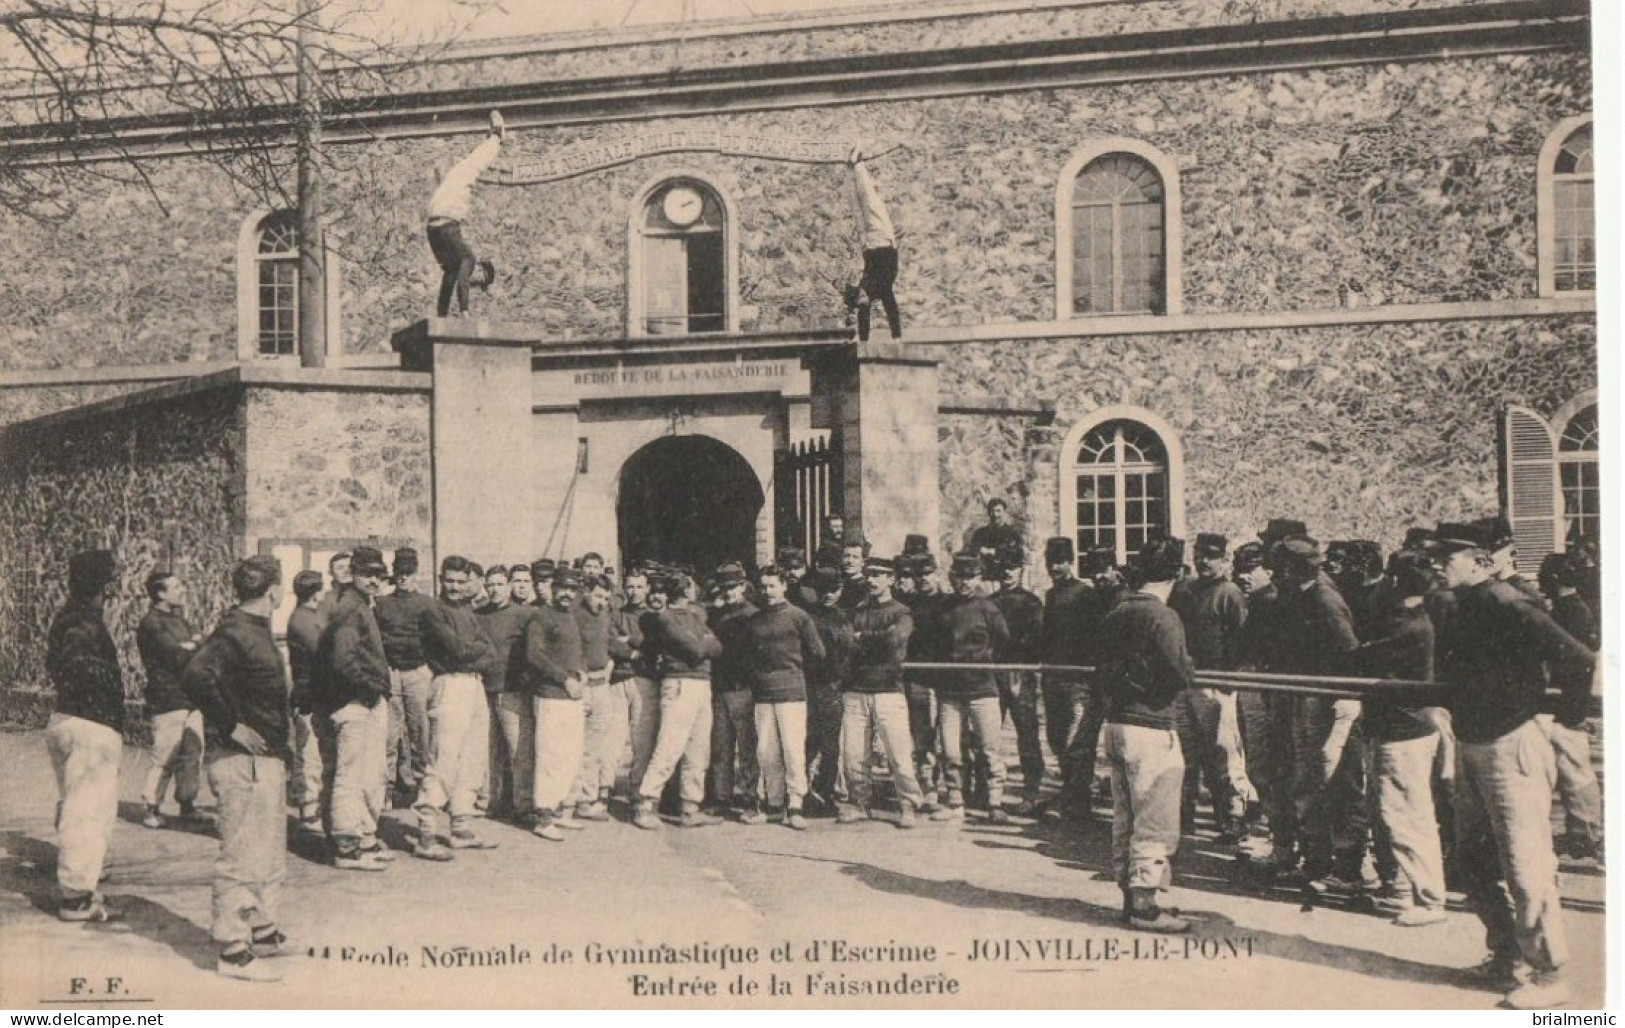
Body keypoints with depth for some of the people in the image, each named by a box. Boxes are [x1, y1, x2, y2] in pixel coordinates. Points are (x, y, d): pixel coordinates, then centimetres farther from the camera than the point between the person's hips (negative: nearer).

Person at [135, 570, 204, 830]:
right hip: (168, 700, -8)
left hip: (190, 698, 8)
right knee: (164, 758, -6)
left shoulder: (178, 619, 20)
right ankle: (151, 809, 4)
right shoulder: (152, 623, -9)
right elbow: (178, 657, -19)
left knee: (193, 755, 10)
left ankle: (187, 805, 20)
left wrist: (191, 646, -10)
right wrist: (196, 647, -1)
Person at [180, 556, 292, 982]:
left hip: (265, 759, 10)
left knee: (271, 854, 19)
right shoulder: (234, 632, -16)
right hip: (241, 760, -10)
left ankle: (262, 932, 30)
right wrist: (232, 726, -23)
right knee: (242, 857, -4)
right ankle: (233, 950, 2)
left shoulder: (257, 630, 14)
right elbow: (195, 675, -29)